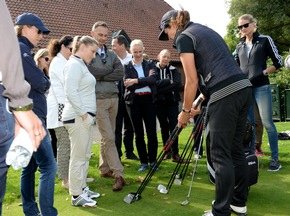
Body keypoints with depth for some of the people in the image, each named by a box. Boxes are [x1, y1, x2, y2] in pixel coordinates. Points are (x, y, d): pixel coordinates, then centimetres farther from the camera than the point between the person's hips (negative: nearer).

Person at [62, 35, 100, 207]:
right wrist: (83, 114, -18)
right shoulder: (74, 64, -12)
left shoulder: (82, 65, 19)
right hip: (78, 117, -10)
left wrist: (87, 114, 15)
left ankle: (82, 188, 25)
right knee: (78, 157, -4)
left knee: (85, 155, 15)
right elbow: (71, 92, -22)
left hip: (84, 116, 10)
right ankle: (76, 196, 5)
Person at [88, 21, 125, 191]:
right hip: (98, 100, -6)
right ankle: (118, 174, -5)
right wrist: (111, 70, -2)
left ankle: (105, 169, 25)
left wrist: (101, 75, -7)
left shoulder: (111, 54, 14)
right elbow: (93, 73, -17)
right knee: (109, 137, -7)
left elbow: (121, 73, 0)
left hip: (113, 98, 6)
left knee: (108, 137, 12)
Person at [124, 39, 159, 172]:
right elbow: (128, 85, -8)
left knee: (152, 132, -2)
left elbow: (153, 79, -10)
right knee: (138, 133, 5)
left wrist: (136, 81, -17)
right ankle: (143, 162, 15)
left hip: (149, 100, 0)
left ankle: (153, 161, 12)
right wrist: (146, 79, -10)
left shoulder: (150, 65, 10)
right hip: (134, 101, 0)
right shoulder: (126, 66, 6)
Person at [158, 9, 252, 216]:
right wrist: (198, 100, 28)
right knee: (236, 149, 16)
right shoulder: (206, 31, 25)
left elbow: (192, 81, -5)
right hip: (243, 88, 9)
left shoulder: (183, 37, 0)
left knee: (221, 154, -1)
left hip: (225, 94, -9)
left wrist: (185, 111, 6)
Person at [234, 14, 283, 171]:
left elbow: (278, 62, 1)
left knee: (267, 123, -5)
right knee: (248, 123, 7)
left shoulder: (265, 40, 3)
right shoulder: (239, 47, 14)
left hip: (261, 87, -4)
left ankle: (275, 158, 2)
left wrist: (263, 72, -10)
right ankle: (251, 155, 16)